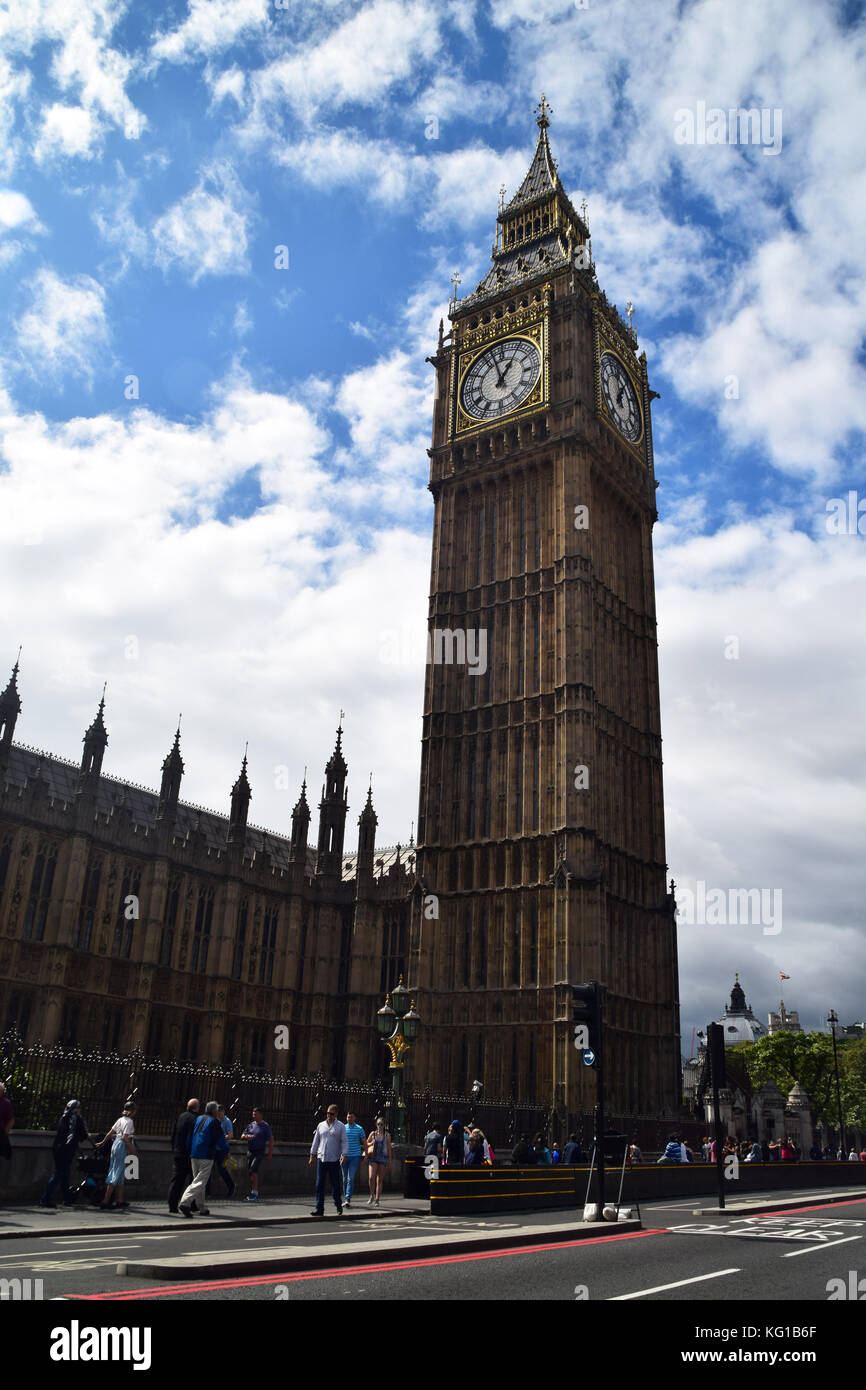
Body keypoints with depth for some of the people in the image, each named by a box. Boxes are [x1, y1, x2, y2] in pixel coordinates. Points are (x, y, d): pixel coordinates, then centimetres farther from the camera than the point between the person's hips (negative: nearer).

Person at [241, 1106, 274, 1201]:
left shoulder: (265, 1126, -3)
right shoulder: (251, 1125, 12)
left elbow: (271, 1141, -3)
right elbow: (242, 1136, 11)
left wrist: (269, 1155, -8)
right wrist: (247, 1136, -13)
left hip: (260, 1152, -6)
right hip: (250, 1151, 6)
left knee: (253, 1170, -19)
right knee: (251, 1173, 8)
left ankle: (254, 1193, -16)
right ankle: (254, 1193, 20)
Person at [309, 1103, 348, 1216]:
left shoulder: (341, 1126, 3)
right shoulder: (321, 1125, 12)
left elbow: (345, 1142, -2)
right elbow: (315, 1141, 16)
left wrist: (344, 1155, -16)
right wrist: (312, 1156, 12)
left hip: (334, 1160, -3)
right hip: (321, 1159, 3)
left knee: (336, 1185, 2)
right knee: (319, 1185, -1)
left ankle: (339, 1207, 20)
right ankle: (319, 1209, 3)